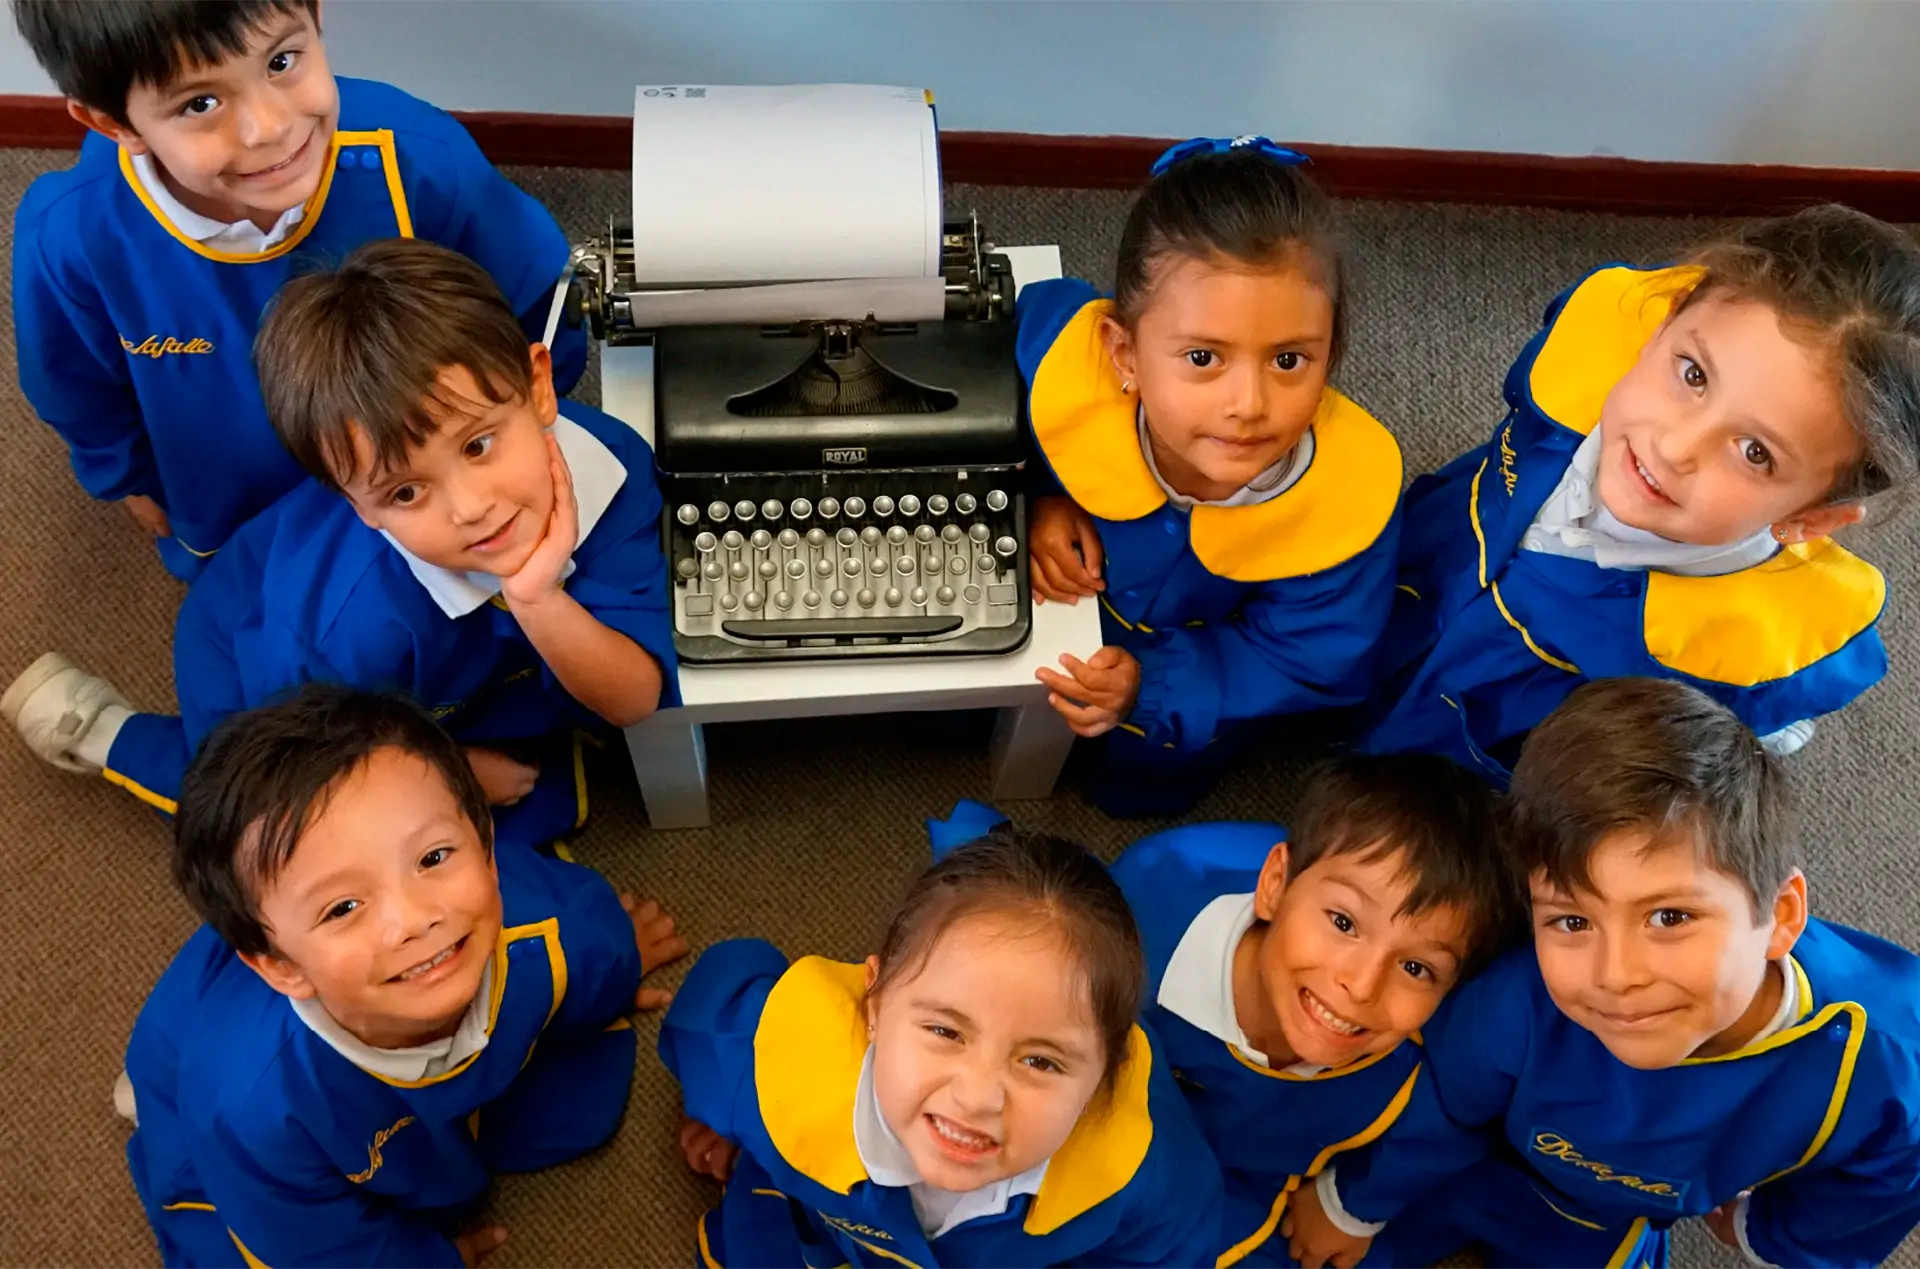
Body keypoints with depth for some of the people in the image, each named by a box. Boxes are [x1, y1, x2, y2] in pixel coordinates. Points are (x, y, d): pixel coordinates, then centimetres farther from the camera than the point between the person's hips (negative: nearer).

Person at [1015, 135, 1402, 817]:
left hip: (1195, 649, 0)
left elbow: (1307, 663, -23)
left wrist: (1155, 684, -32)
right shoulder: (1065, 360, -40)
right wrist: (1037, 499, -26)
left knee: (1142, 788, 21)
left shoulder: (1352, 500, -40)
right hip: (1053, 588, 1)